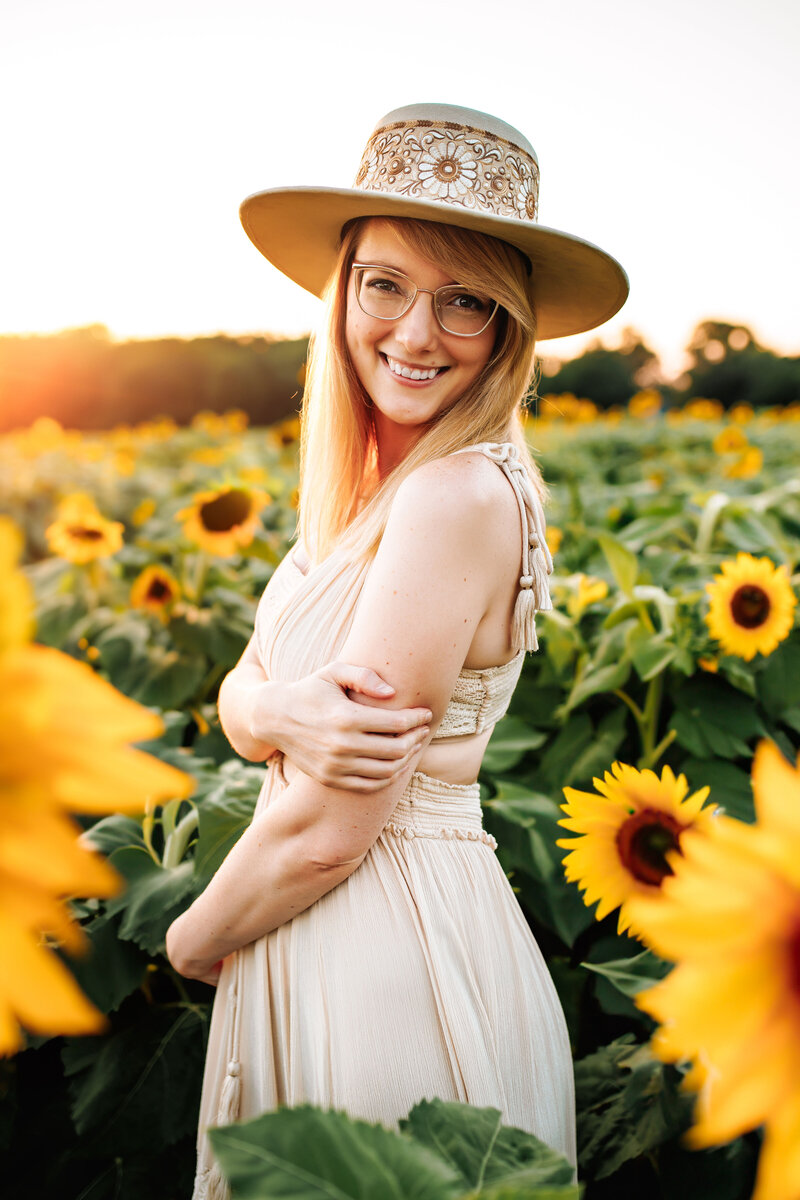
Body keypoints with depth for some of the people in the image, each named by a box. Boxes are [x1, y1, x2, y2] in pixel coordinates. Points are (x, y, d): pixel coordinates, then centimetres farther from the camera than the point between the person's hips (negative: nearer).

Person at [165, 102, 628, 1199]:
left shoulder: (464, 493, -24)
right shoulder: (370, 487, 4)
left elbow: (329, 830, -22)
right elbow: (239, 695, 4)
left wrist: (197, 936, -4)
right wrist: (280, 708, -20)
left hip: (399, 950, -8)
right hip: (323, 940, 8)